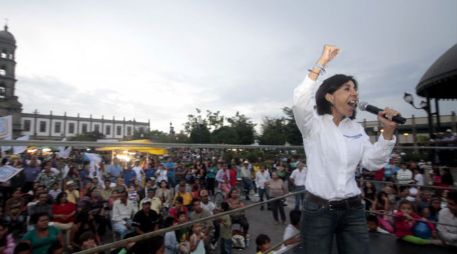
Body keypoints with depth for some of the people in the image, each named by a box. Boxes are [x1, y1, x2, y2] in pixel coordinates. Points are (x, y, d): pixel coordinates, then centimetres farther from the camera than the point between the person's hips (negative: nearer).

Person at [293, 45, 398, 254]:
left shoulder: (356, 128, 8)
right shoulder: (313, 124, -7)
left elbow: (372, 163, 2)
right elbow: (300, 101, -26)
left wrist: (388, 130, -9)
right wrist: (322, 62, -20)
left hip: (353, 211, 5)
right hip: (318, 210, -4)